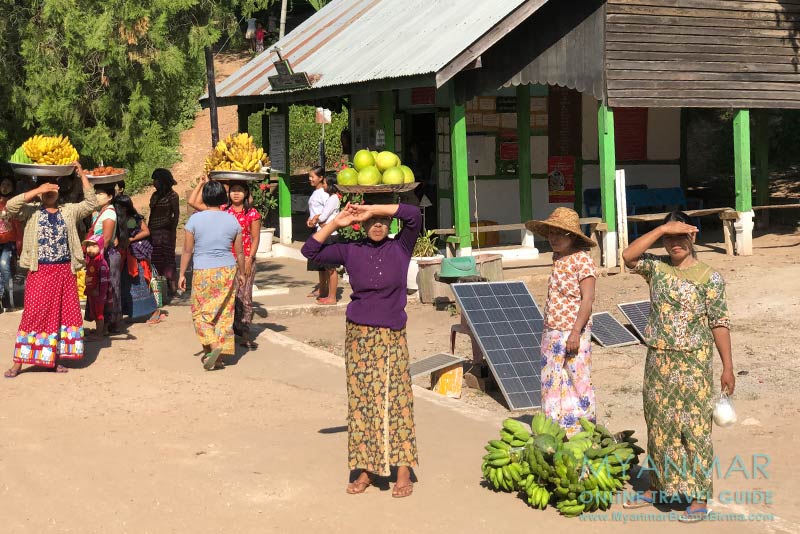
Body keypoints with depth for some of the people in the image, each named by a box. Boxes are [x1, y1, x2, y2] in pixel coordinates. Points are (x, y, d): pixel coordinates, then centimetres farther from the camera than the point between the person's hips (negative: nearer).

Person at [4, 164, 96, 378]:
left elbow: (91, 204, 2)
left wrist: (82, 176, -3)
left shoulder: (69, 211, 9)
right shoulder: (32, 212, 1)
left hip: (65, 272, 3)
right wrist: (37, 191, -18)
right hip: (40, 272, -3)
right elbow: (10, 206, -15)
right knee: (34, 314, -5)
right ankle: (18, 361, 1)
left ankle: (53, 358, 17)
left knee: (63, 313, 7)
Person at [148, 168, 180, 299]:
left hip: (166, 231, -7)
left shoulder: (172, 195, -4)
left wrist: (173, 231, -12)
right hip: (154, 232, 7)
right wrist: (148, 230, 16)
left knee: (168, 259, -6)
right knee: (154, 260, 5)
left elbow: (176, 215, -7)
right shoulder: (155, 195, 15)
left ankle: (172, 287, -3)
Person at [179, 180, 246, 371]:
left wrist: (182, 274, 5)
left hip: (203, 273, -3)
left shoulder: (195, 219, -7)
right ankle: (219, 357, 12)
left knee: (200, 312, 9)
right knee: (224, 314, 9)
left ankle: (212, 346, -12)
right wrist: (241, 273, 18)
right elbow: (239, 252, 6)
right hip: (227, 271, 3)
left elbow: (187, 250, -4)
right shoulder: (232, 220, 1)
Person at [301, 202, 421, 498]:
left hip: (392, 337, -1)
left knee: (396, 400, -4)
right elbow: (310, 251, 4)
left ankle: (403, 473, 0)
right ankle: (367, 469, 12)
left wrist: (373, 209, -14)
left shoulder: (400, 248, 1)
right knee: (362, 402, 3)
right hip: (360, 336, 1)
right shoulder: (351, 251, 5)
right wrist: (336, 222, -3)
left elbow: (413, 214, -14)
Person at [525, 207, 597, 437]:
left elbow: (587, 299, -17)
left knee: (576, 383, -2)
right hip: (552, 335, 8)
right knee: (552, 385, 11)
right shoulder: (558, 258, 13)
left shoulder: (582, 260, -11)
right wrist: (549, 331, 18)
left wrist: (576, 332, -23)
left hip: (572, 334, -8)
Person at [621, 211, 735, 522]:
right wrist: (663, 229, -17)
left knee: (694, 426, -2)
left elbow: (719, 323, -6)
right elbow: (628, 256, -14)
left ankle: (699, 498, 5)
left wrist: (728, 367, -8)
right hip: (659, 360, 4)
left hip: (693, 362, -4)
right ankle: (658, 487, 27)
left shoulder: (709, 277, -6)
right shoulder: (656, 267, 4)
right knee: (659, 425, 14)